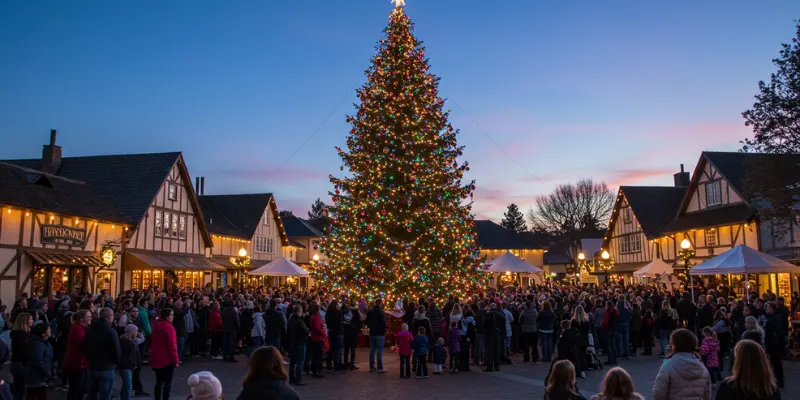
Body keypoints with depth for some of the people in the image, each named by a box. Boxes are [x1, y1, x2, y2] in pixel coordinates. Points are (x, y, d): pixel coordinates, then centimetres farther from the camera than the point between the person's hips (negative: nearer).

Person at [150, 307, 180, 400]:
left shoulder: (155, 325, 8)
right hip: (167, 359, -8)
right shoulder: (168, 327, -19)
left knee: (159, 382, 16)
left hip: (156, 358, 8)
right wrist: (175, 359, -13)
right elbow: (172, 345, -20)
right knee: (167, 382, -1)